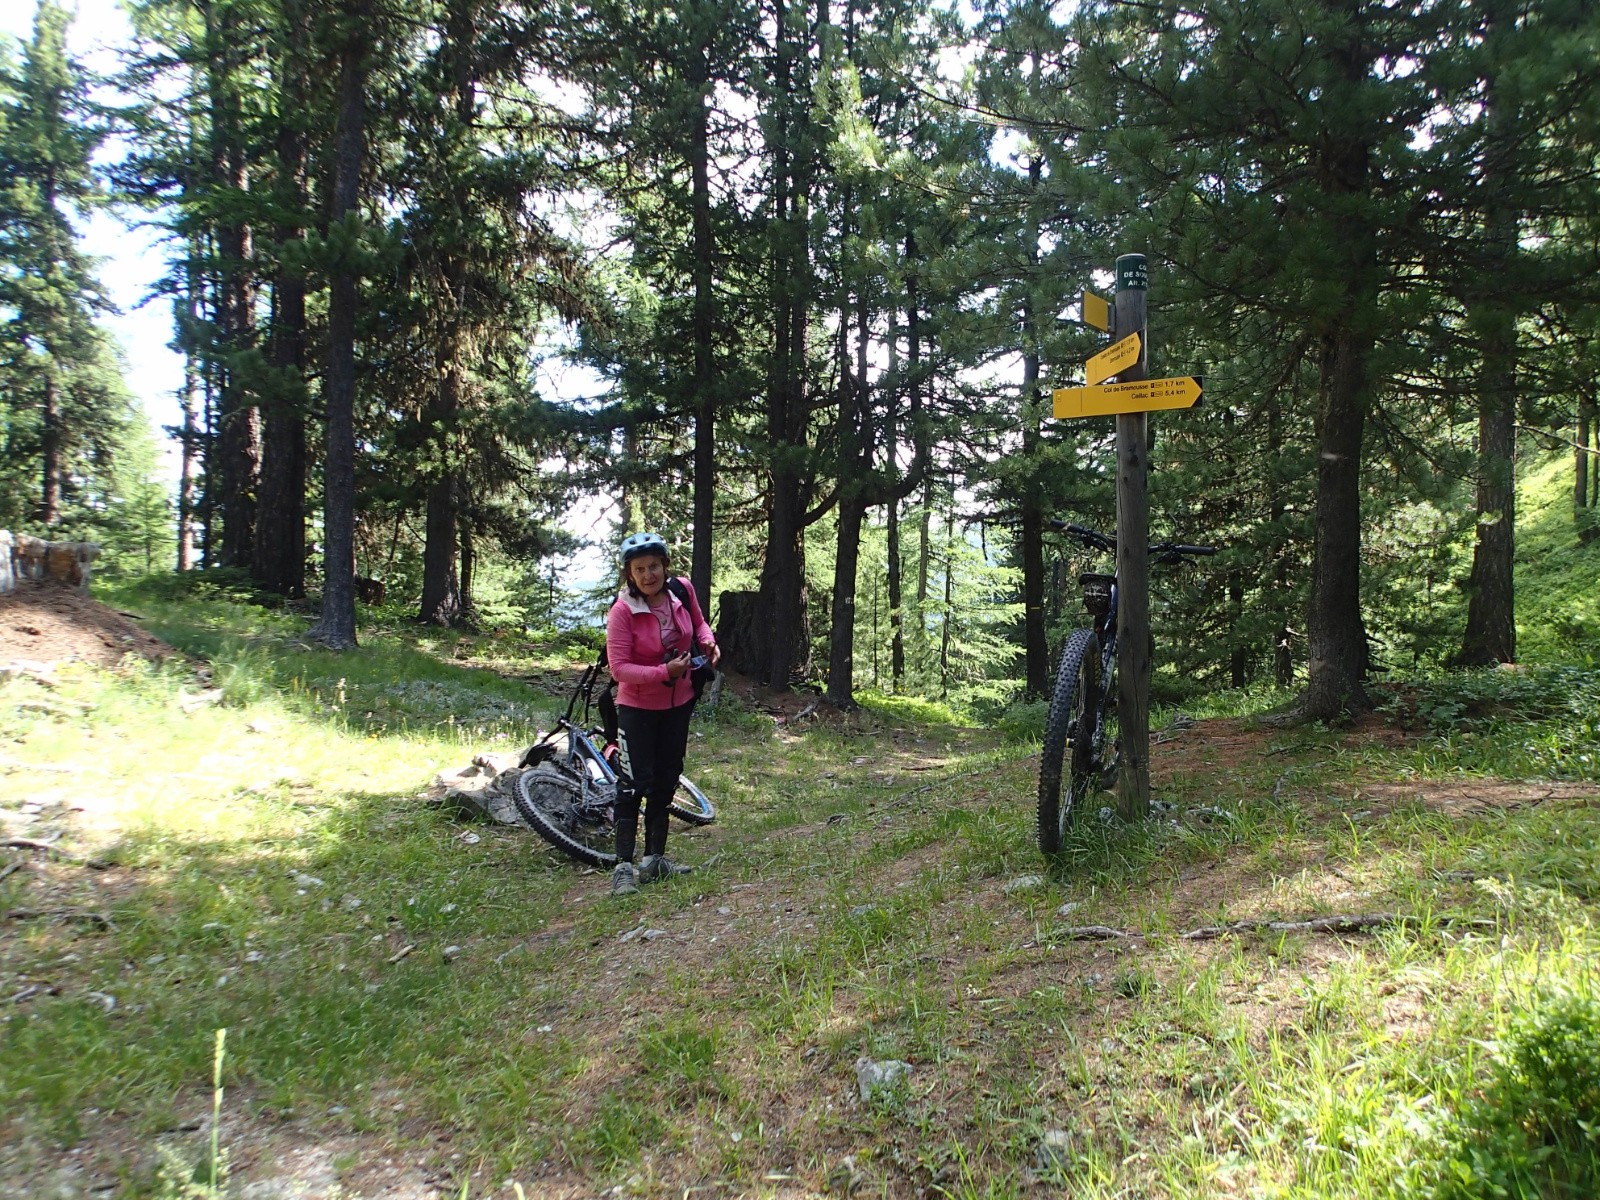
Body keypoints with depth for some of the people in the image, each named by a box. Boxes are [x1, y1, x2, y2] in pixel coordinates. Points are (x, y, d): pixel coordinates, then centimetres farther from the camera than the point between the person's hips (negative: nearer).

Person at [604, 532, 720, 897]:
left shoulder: (682, 590, -9)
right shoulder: (622, 611, -22)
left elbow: (698, 621, 11)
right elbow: (619, 669, -23)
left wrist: (708, 642, -9)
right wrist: (665, 672, -31)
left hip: (679, 703, 6)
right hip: (638, 706, -5)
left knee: (666, 779, 14)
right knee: (634, 784, -7)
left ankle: (655, 859, 27)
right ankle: (623, 866, 3)